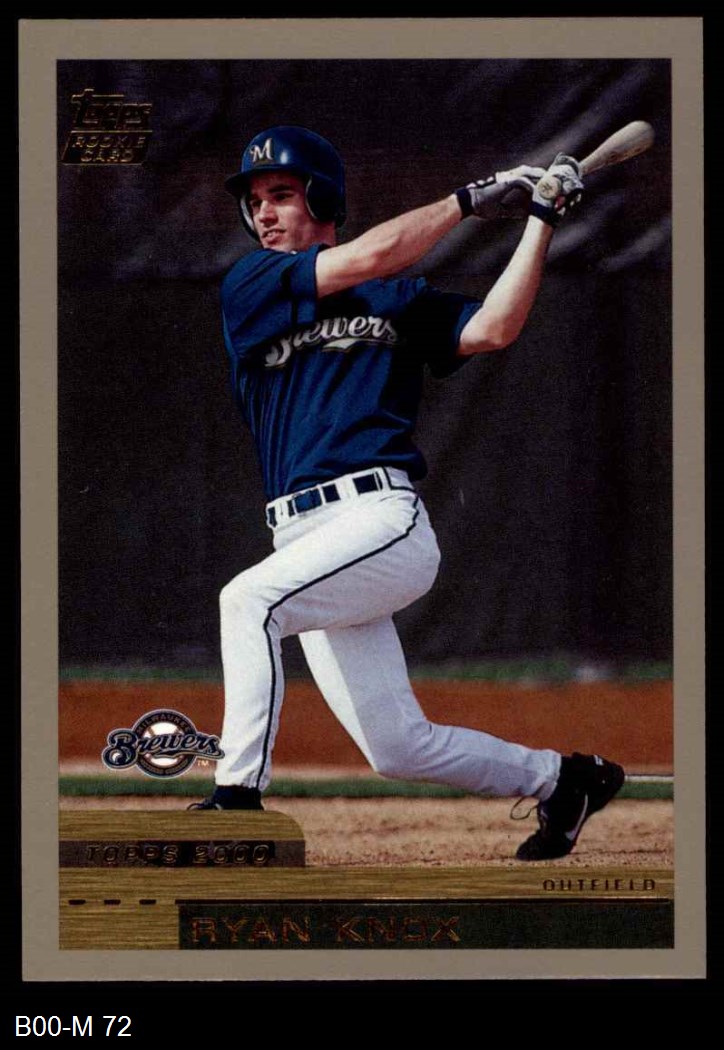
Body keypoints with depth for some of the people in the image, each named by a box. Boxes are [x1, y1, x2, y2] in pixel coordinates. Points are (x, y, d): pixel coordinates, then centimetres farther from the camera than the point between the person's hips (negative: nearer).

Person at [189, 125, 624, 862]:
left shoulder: (398, 301, 12)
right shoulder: (250, 287, 11)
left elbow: (494, 329, -3)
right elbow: (365, 259, -2)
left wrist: (541, 220, -1)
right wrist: (470, 201, 4)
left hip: (383, 521, -4)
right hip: (308, 541, 4)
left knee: (250, 599, -32)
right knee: (397, 748, 4)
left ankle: (238, 797, -35)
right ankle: (561, 779, 26)